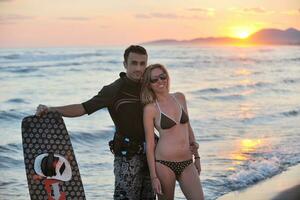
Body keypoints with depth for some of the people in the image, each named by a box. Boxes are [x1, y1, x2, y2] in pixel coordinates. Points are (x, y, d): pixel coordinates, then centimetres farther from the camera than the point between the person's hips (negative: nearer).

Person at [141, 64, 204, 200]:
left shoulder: (180, 98, 8)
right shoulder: (150, 108, -5)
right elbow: (149, 144, -5)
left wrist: (196, 156, 17)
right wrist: (153, 176, -8)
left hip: (187, 163, 4)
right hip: (164, 163, -4)